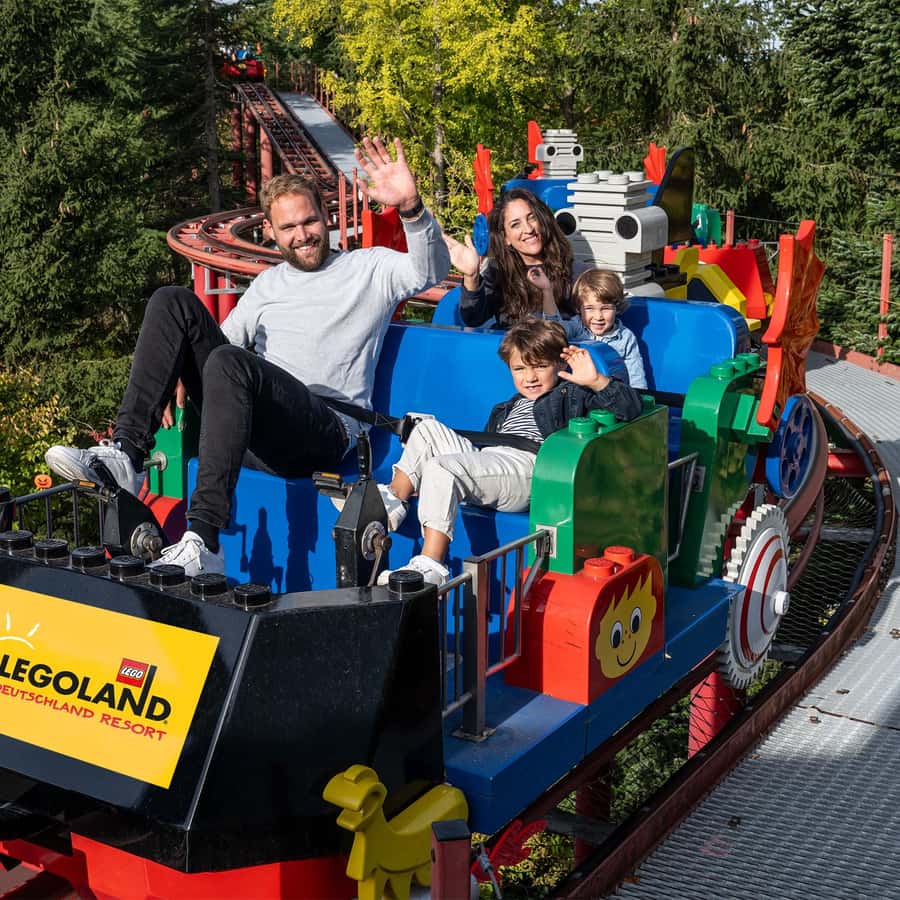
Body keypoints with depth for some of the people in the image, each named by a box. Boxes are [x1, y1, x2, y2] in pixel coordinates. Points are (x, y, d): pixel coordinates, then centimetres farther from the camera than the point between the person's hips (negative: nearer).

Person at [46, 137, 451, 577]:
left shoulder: (369, 267, 11)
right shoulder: (269, 284, 27)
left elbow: (430, 272, -7)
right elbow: (224, 338, 26)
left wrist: (410, 206, -26)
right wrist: (181, 377, 4)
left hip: (326, 430, -6)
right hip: (257, 422, 6)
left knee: (230, 363, -37)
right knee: (174, 303, -8)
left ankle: (203, 542, -44)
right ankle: (125, 454, -22)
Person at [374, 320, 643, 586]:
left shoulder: (571, 394, 13)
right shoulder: (509, 408, 36)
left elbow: (629, 407, -1)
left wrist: (595, 381, -16)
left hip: (528, 467, -8)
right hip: (488, 465, 8)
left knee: (439, 468, -28)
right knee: (428, 428, 6)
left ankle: (430, 567, -35)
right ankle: (395, 502, 0)